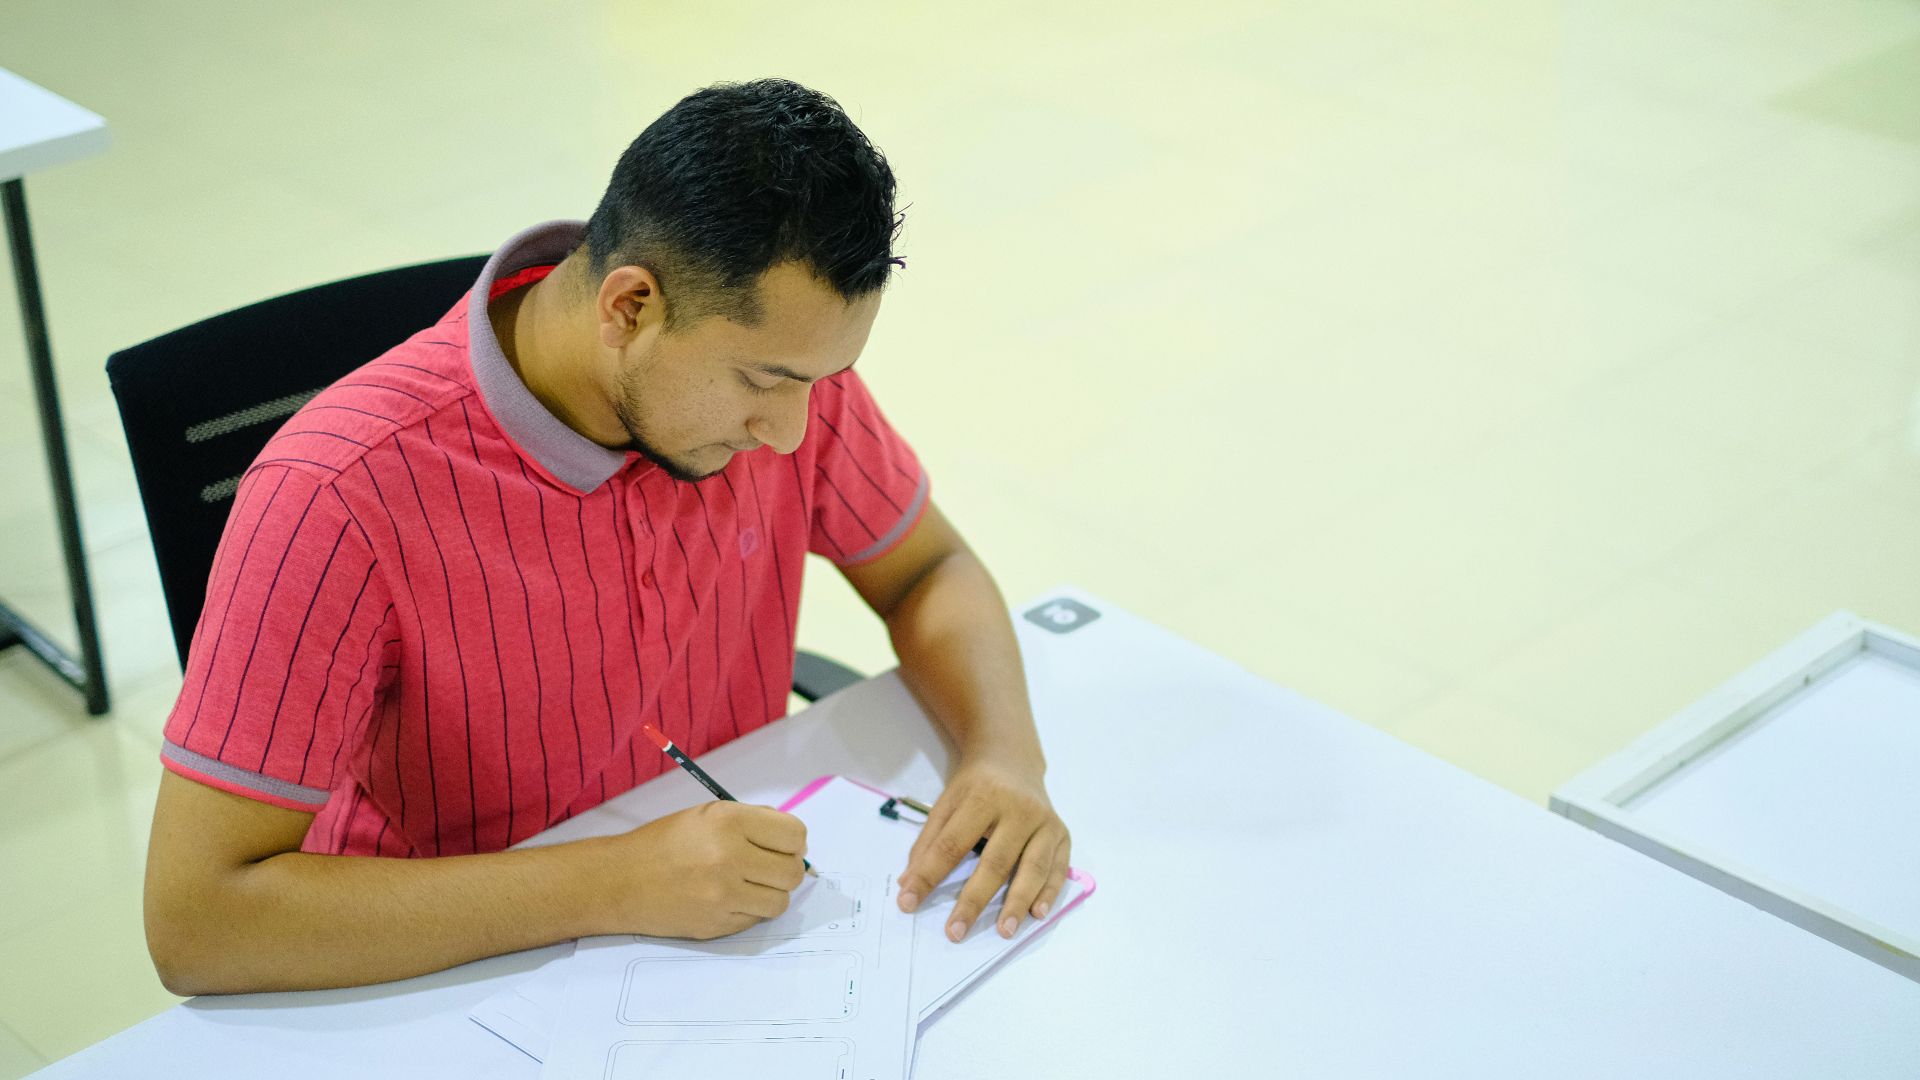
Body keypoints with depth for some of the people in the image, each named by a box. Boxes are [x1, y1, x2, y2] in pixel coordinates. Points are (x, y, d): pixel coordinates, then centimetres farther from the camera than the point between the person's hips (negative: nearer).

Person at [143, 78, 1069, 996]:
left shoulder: (774, 344, -10)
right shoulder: (341, 496, -27)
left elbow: (926, 571, 7)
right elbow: (193, 924, -28)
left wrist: (1004, 753, -14)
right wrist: (612, 886, -32)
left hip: (734, 927, 3)